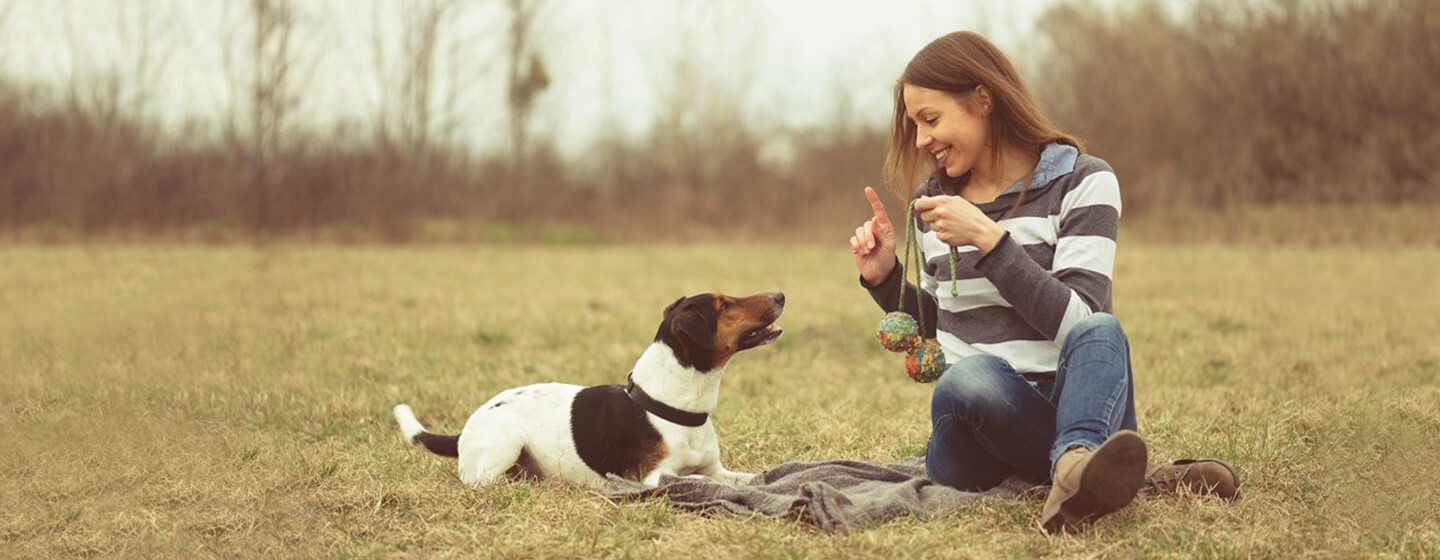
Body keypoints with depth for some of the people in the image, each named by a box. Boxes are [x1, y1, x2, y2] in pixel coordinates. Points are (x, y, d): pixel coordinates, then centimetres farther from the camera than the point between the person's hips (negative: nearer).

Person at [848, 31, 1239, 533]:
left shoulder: (1082, 182, 0)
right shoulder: (933, 204, 14)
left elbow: (1079, 323, -12)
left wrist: (989, 239, -18)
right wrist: (885, 278, 7)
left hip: (1070, 406, -2)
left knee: (1101, 333, -36)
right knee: (969, 376, -35)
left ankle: (1074, 467, -64)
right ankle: (1140, 479, -36)